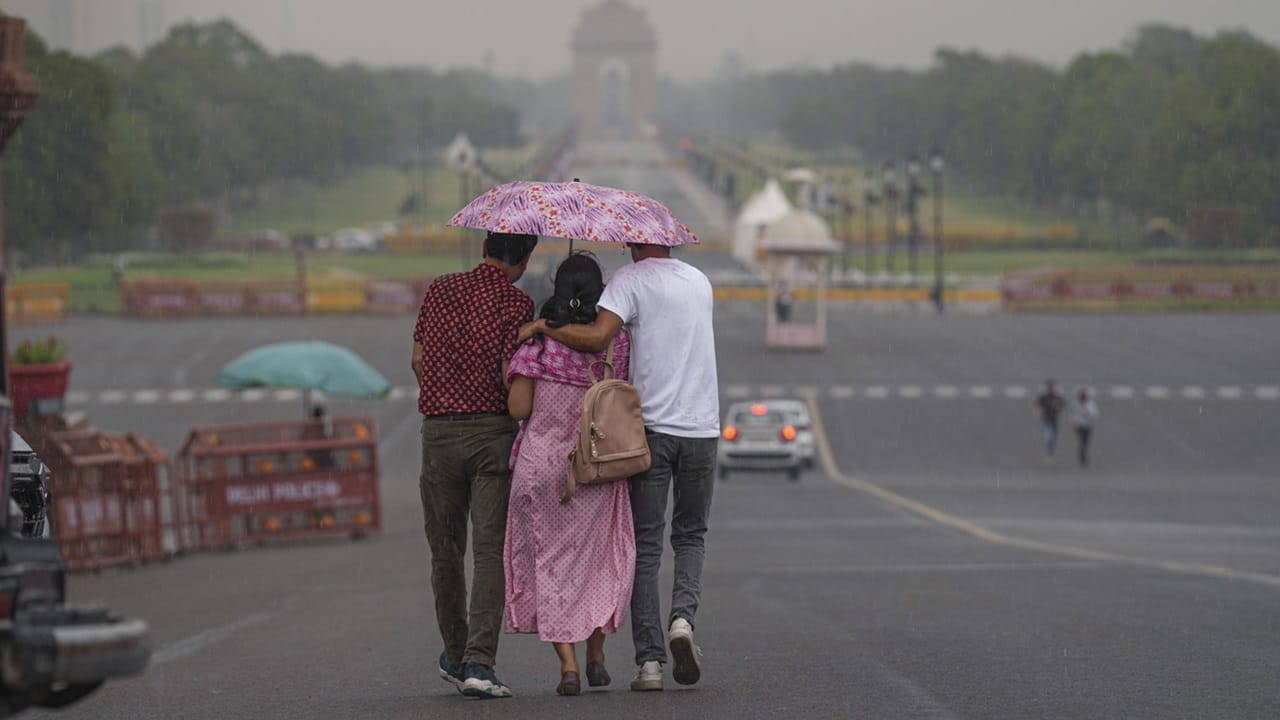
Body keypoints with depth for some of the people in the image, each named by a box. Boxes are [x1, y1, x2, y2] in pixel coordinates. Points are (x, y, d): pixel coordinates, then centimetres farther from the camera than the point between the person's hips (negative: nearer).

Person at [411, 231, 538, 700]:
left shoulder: (440, 290, 8)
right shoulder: (516, 305, -6)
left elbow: (418, 359, 12)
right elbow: (510, 376, -13)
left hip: (438, 432, 4)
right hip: (492, 431, -4)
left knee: (446, 551, 15)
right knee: (490, 551, -5)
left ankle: (456, 656, 25)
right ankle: (478, 662, -16)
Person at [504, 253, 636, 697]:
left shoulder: (537, 337, -6)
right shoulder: (618, 339, -1)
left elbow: (518, 408, -10)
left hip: (542, 462, -2)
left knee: (549, 560, 6)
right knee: (598, 556, 20)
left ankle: (568, 664, -5)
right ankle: (597, 655, 17)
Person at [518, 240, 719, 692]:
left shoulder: (630, 280, -5)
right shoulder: (699, 282, 13)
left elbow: (597, 337, -20)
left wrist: (540, 326, -8)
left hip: (650, 425, -4)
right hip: (701, 426, 4)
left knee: (645, 545, 3)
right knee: (691, 536, 18)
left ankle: (649, 661, -1)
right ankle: (683, 617, -8)